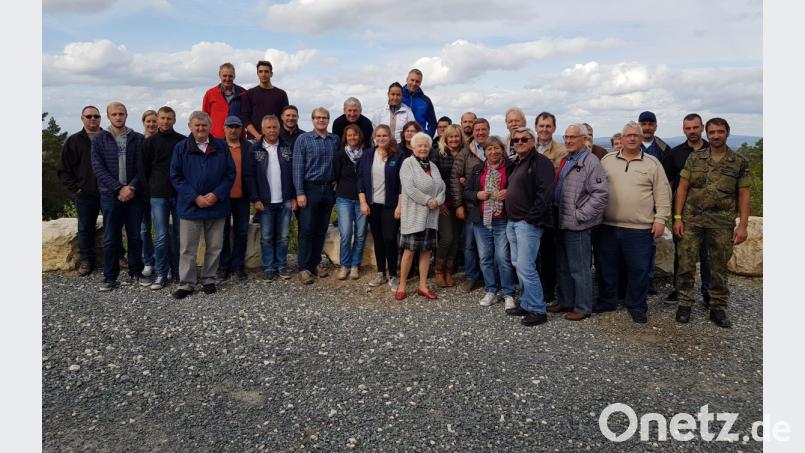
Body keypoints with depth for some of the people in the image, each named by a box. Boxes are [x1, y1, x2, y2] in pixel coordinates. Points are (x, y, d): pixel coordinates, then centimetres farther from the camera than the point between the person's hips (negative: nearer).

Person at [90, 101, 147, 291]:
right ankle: (110, 277, 12)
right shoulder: (99, 139, 4)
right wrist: (119, 188, -13)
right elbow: (98, 168, -3)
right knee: (111, 238, 3)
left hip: (134, 195, 1)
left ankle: (135, 273, 18)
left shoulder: (138, 139, 6)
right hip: (110, 195, -1)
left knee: (135, 236, 6)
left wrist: (132, 187, -13)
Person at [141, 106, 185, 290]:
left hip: (180, 195, 0)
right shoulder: (150, 142, 7)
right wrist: (150, 190, 2)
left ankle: (177, 271, 17)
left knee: (179, 235, 6)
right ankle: (162, 274, 6)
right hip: (158, 196, 0)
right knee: (161, 237, -2)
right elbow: (145, 169, 8)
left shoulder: (183, 141, 4)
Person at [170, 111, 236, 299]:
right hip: (190, 206, -1)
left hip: (216, 205, 1)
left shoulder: (221, 146, 4)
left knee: (214, 247, 10)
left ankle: (209, 280, 24)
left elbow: (230, 173, 2)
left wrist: (216, 195, -11)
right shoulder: (181, 148, 1)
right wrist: (195, 197, -12)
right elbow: (176, 177, -2)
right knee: (187, 248, 3)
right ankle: (186, 283, 14)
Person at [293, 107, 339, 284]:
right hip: (310, 189, -4)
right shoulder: (303, 139, -2)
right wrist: (300, 193, -12)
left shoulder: (335, 140, 9)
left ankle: (315, 263, 20)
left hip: (329, 190, 4)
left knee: (321, 230, 10)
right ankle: (304, 268, 4)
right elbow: (298, 167, -6)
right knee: (306, 230, -2)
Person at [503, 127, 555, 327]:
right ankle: (526, 304, 24)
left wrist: (531, 217, -19)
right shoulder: (516, 164, 19)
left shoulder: (540, 162, -10)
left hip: (528, 223, -9)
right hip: (512, 222, 9)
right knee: (518, 265, 13)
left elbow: (545, 193, -20)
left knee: (525, 267, -10)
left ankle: (538, 310, 0)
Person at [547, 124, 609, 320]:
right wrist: (555, 213, 12)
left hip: (577, 226, -8)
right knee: (562, 266, 18)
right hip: (562, 223, 8)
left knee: (579, 268, 2)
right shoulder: (565, 161, 13)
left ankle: (582, 308, 15)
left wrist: (581, 215, -18)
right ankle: (565, 302, 31)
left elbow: (601, 193, -20)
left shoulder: (590, 162, -13)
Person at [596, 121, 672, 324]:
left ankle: (637, 306, 19)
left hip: (640, 228, -2)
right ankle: (607, 301, 26)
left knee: (638, 269, 4)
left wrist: (660, 219, -5)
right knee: (607, 266, 11)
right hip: (608, 226, 2)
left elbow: (662, 194, 2)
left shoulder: (652, 163, 3)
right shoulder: (607, 160, 7)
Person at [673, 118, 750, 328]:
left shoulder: (740, 162, 3)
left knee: (719, 267, 8)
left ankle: (718, 308, 20)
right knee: (686, 263, 2)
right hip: (691, 220, 0)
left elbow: (743, 195, 2)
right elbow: (682, 188, 3)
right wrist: (677, 218, -3)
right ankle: (684, 304, 14)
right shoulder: (694, 158, 4)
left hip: (722, 223, 0)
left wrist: (743, 225, -5)